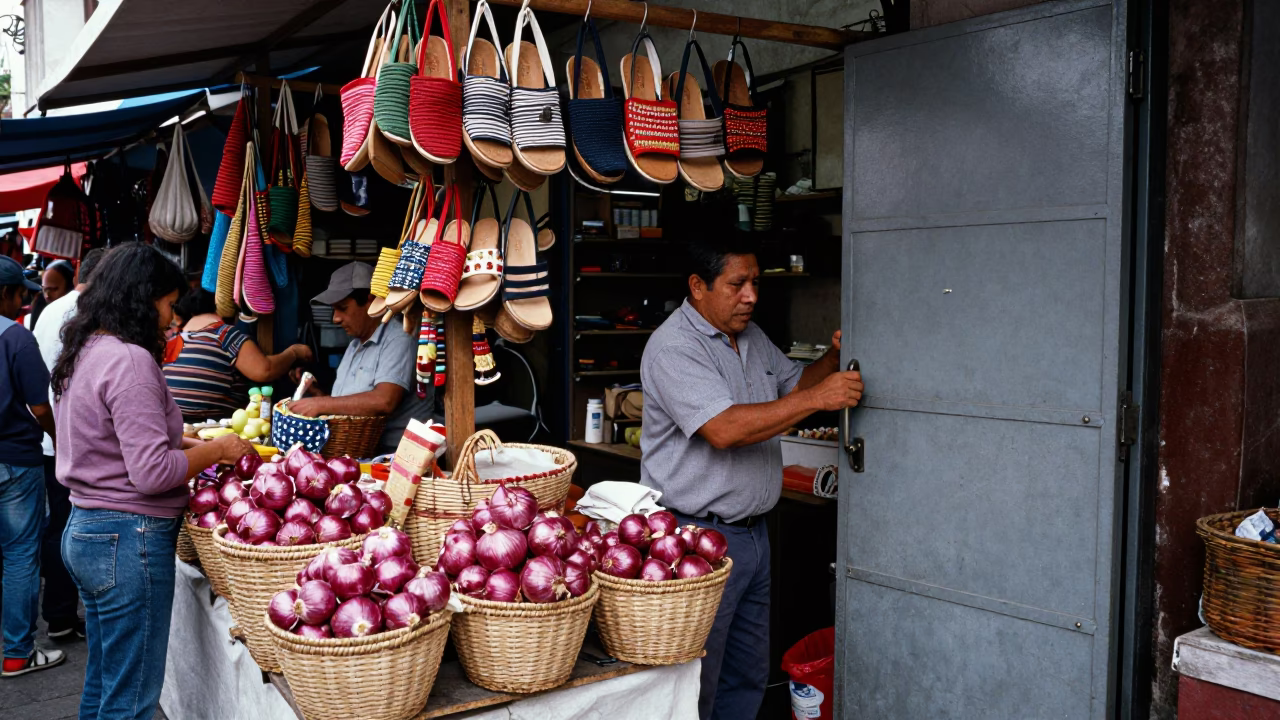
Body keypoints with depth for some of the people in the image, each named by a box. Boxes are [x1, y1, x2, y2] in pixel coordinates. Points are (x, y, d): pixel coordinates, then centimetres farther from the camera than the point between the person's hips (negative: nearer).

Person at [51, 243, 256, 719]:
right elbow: (152, 473, -23)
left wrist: (191, 445, 11)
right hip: (129, 540, -10)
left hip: (84, 530, 10)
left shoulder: (85, 353, 11)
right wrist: (217, 450, -9)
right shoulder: (130, 359, -18)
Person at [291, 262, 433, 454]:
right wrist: (317, 395, 4)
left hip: (390, 453, -8)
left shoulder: (398, 340, -10)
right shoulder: (354, 346, 19)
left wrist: (321, 404, -17)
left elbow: (384, 401, -24)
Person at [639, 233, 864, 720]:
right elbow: (723, 429, -29)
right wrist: (817, 398, -29)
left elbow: (791, 385, 23)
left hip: (752, 530, 9)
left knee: (749, 678, 19)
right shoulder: (674, 348, -18)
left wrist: (835, 360, 3)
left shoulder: (752, 337, 11)